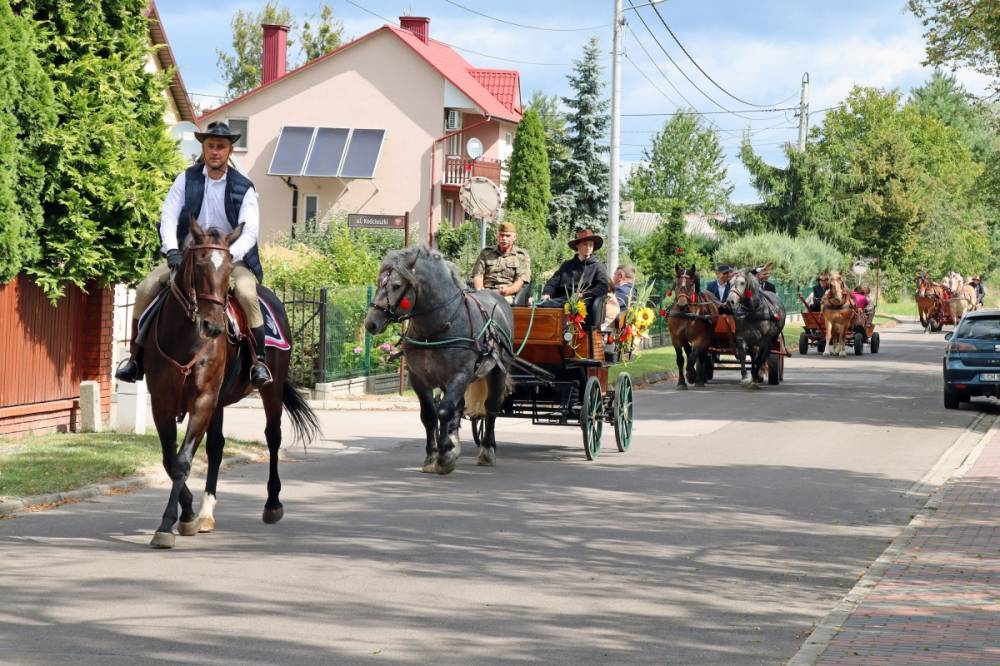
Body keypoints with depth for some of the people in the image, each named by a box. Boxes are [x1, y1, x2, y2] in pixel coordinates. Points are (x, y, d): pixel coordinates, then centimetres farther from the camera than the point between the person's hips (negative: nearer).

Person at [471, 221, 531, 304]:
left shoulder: (522, 256, 14)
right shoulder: (486, 253, 22)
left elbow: (520, 281, 2)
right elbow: (477, 276, 13)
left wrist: (508, 290, -20)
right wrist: (480, 290, -11)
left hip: (508, 296, -1)